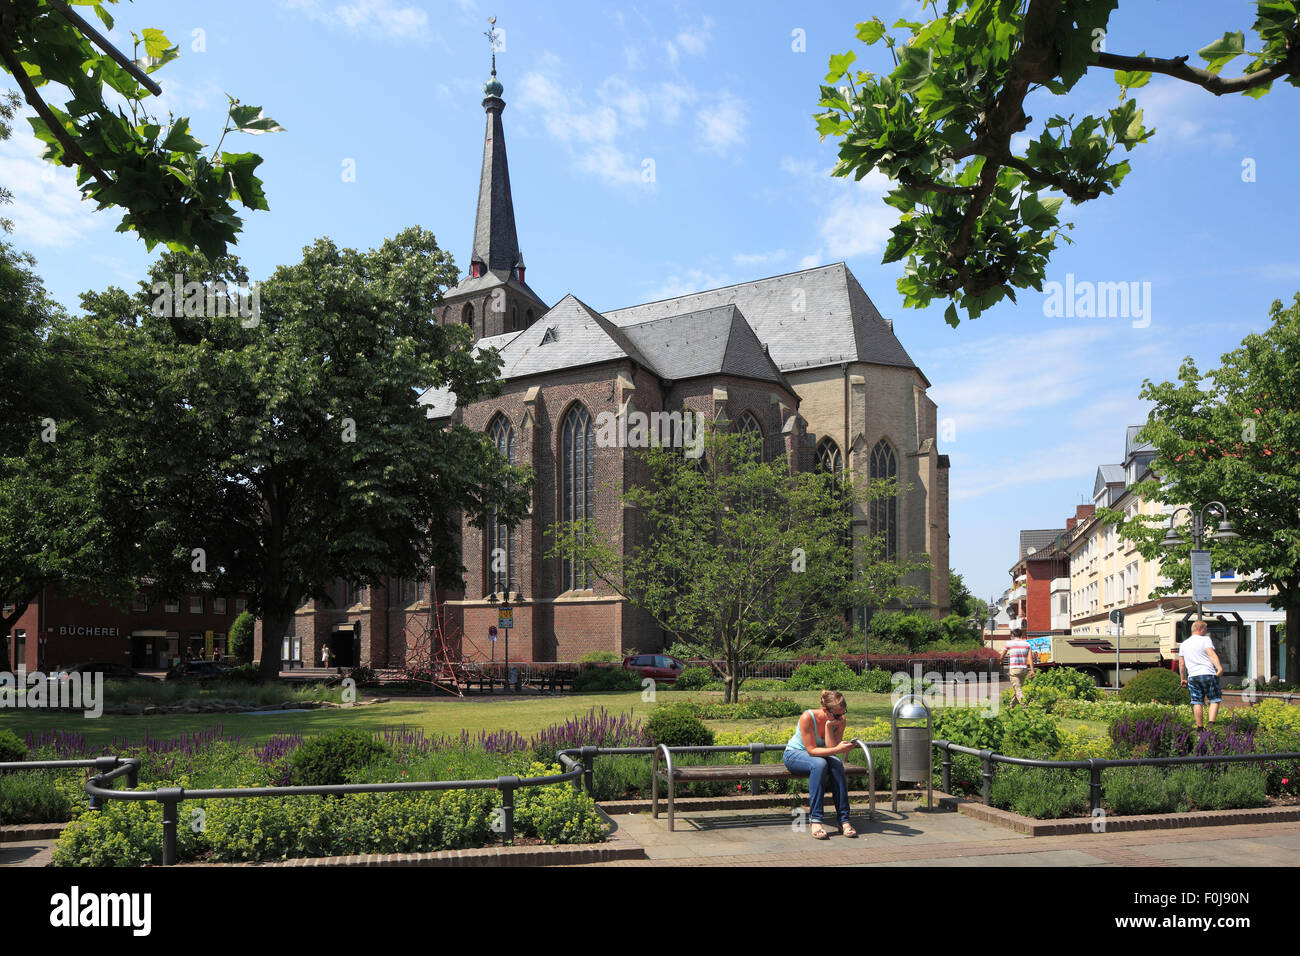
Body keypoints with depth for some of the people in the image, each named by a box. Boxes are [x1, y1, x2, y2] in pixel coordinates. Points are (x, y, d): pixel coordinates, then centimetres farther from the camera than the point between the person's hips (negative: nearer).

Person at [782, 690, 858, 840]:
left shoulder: (840, 721, -12)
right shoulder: (807, 717, -27)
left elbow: (831, 749, -20)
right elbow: (812, 750, -28)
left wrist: (829, 726, -30)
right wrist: (837, 750, -40)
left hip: (819, 756, 4)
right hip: (794, 754, -4)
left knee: (837, 764, -31)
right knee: (819, 764, -37)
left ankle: (844, 819, -30)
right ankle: (815, 819, -37)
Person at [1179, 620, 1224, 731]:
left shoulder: (1184, 644, 17)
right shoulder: (1205, 640, 1)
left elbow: (1181, 664, 19)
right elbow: (1212, 654, -16)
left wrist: (1183, 679, 25)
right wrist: (1219, 668, -26)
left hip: (1193, 676, 4)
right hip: (1208, 674, -4)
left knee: (1197, 702, 6)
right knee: (1215, 700, 4)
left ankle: (1199, 727, 8)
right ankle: (1211, 723, -11)